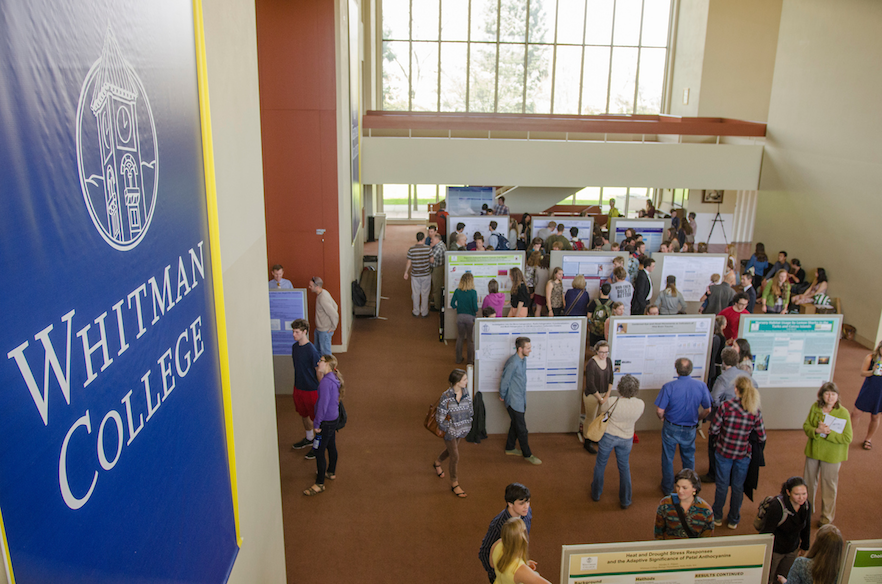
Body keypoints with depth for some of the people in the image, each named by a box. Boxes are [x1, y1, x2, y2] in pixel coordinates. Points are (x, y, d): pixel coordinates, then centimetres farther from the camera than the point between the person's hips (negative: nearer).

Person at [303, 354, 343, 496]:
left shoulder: (326, 382, -25)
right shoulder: (334, 378, 2)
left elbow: (323, 404, -24)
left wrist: (317, 423, -17)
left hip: (326, 422, -9)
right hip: (333, 419, 10)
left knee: (319, 452, 1)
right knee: (331, 447, 25)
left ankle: (320, 484, 11)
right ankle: (331, 472, 43)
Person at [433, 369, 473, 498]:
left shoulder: (465, 392, -9)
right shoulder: (446, 396, -27)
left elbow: (470, 410, 3)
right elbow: (440, 417, -19)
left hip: (461, 429, 6)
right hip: (450, 430, -6)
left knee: (450, 450, 27)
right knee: (455, 457, 1)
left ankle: (437, 463, 58)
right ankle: (454, 483, 22)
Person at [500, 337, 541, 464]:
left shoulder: (523, 360, 3)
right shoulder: (513, 363, -26)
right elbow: (505, 381, -18)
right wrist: (502, 396, -4)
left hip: (521, 400, 9)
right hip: (514, 401, -9)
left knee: (516, 424, 20)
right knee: (521, 428, 1)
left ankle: (510, 448, 35)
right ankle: (527, 454, 13)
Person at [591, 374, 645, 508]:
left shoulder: (611, 402, -27)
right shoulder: (640, 404, -19)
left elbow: (602, 410, -5)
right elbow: (637, 418, 1)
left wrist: (607, 393, 9)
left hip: (608, 436, -2)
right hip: (626, 439, 2)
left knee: (600, 464, 20)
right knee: (624, 467, 22)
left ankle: (596, 493, 37)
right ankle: (625, 501, 31)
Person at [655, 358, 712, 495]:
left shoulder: (669, 387, -21)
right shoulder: (701, 386, -13)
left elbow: (659, 410, -19)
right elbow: (707, 409, -4)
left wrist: (661, 417, 5)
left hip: (671, 428, -2)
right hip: (690, 430, 2)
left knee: (668, 458, 16)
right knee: (689, 458, 24)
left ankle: (667, 488, 30)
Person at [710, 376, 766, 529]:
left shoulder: (725, 406, -19)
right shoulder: (755, 412, -13)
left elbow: (714, 429, -13)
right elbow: (762, 437, -5)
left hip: (723, 452, -1)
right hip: (743, 455, 1)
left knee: (722, 486, 15)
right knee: (738, 488, 17)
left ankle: (717, 517, 31)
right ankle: (733, 521, 32)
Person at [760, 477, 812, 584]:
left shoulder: (807, 505, -13)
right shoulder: (777, 507, -33)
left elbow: (806, 527, 6)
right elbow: (767, 533, -25)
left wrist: (804, 547, 18)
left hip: (792, 550, 5)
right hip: (774, 550, -5)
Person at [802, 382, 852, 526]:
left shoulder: (843, 413, -17)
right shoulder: (815, 407, -6)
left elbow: (847, 438, -15)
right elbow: (806, 426, -1)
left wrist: (829, 433, -26)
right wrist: (817, 430, -21)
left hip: (832, 455, -4)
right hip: (813, 451, 4)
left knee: (829, 486, 8)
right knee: (809, 481, 19)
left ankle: (827, 516, 27)